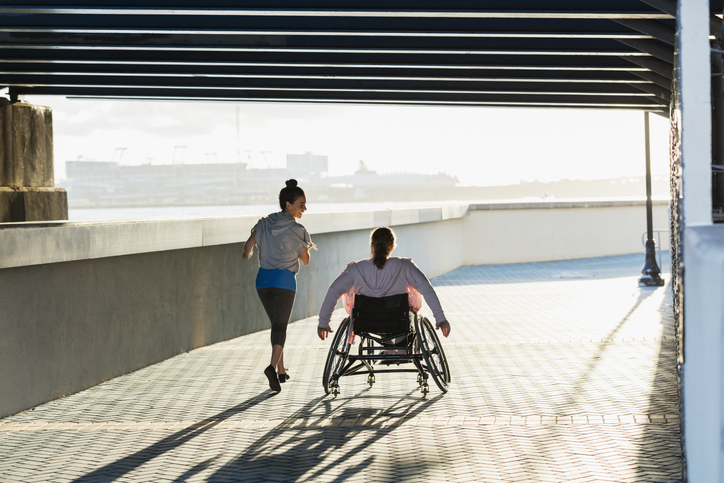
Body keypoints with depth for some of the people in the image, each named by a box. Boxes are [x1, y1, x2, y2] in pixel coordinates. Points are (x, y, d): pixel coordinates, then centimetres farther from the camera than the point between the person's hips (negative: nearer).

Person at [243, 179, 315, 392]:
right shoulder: (297, 230, -7)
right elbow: (305, 261, 1)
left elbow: (248, 245, 7)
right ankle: (273, 366, -30)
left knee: (276, 324, 17)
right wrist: (306, 246, 21)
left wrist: (246, 255, 30)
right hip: (284, 279, -5)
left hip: (263, 278, 5)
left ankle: (281, 370, 20)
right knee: (280, 325, -7)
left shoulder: (264, 223, 4)